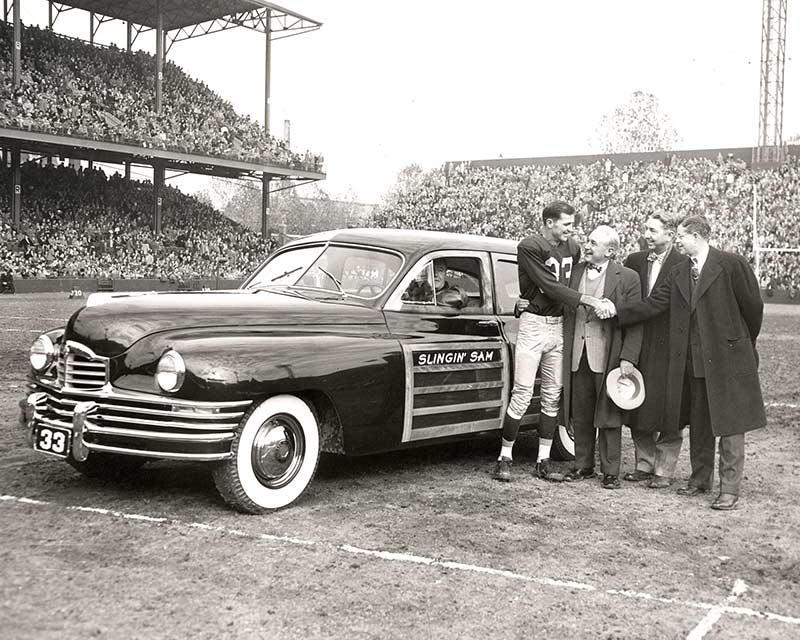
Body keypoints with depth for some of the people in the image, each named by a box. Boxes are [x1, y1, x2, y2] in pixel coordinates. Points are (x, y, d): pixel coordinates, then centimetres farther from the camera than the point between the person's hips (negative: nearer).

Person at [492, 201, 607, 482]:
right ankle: (505, 457, 4)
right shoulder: (529, 247, -11)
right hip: (533, 324, -6)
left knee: (552, 395, 7)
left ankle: (543, 461, 15)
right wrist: (589, 300, -18)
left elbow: (575, 283, 12)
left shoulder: (572, 248, 9)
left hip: (559, 326, 6)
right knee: (523, 393, -6)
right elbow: (551, 287, -17)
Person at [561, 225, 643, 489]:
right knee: (580, 417, 12)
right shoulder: (576, 272, 10)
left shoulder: (627, 278, -3)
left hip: (608, 358, -4)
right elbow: (566, 311, 16)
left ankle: (610, 472, 13)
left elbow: (635, 322, -4)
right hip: (577, 357, 4)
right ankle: (583, 466, 25)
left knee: (608, 417, 3)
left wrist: (628, 358, -12)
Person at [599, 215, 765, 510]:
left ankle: (730, 488, 8)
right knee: (698, 424, 14)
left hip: (728, 357, -5)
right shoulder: (678, 274, 9)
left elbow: (753, 306, -2)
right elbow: (652, 305, 2)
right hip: (693, 361, 6)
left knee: (730, 425, 0)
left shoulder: (731, 264, -8)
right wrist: (616, 310, -9)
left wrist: (745, 343, 7)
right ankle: (700, 480, 28)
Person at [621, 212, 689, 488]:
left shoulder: (683, 265, -8)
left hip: (669, 347, -5)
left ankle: (664, 470, 11)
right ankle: (644, 464, 23)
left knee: (667, 412, 0)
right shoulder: (635, 261, 9)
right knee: (638, 408, 10)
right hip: (639, 345, 5)